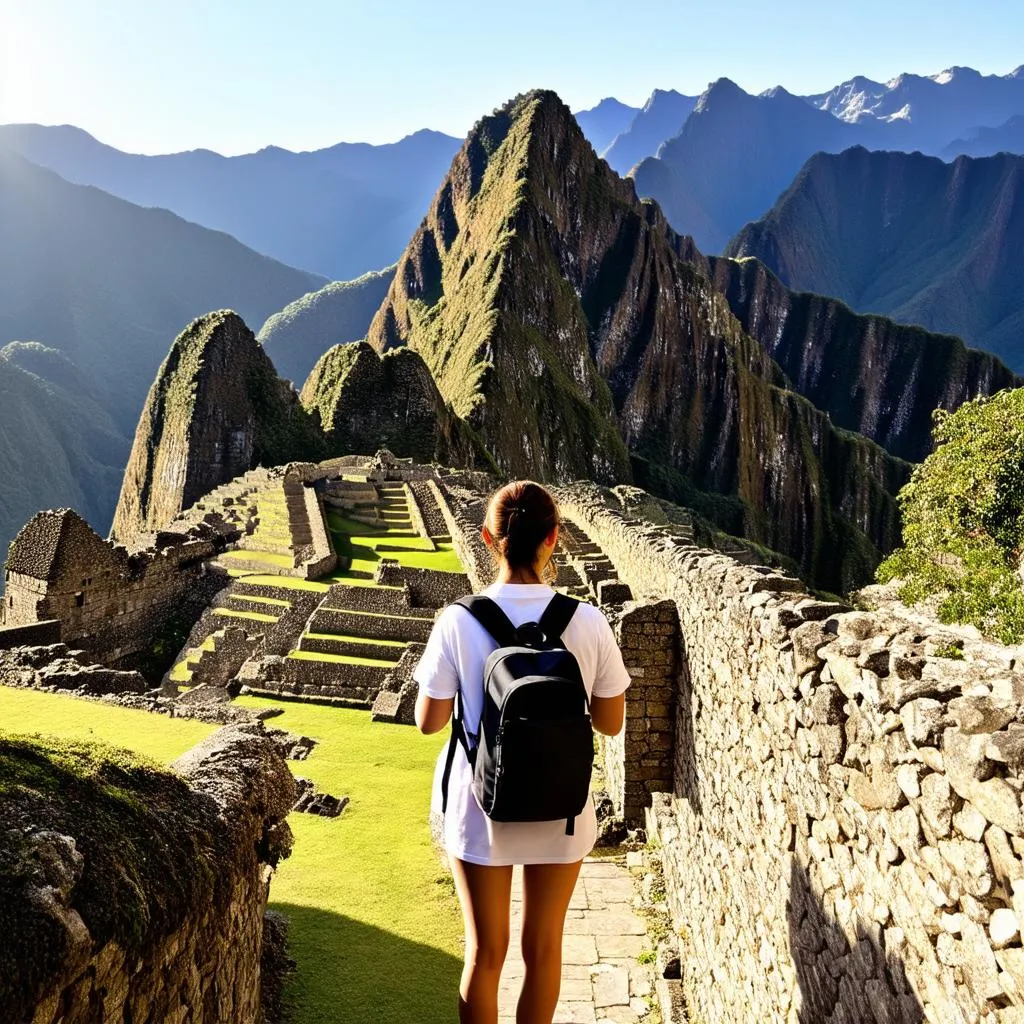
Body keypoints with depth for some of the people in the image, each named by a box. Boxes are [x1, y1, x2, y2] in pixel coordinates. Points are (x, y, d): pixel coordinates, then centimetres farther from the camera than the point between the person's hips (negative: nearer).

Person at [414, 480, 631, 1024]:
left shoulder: (459, 621, -16)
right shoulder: (588, 622, -13)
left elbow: (428, 720, -9)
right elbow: (610, 723, -4)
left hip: (481, 806, 0)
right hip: (560, 810, 1)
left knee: (485, 951, 18)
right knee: (543, 948, 21)